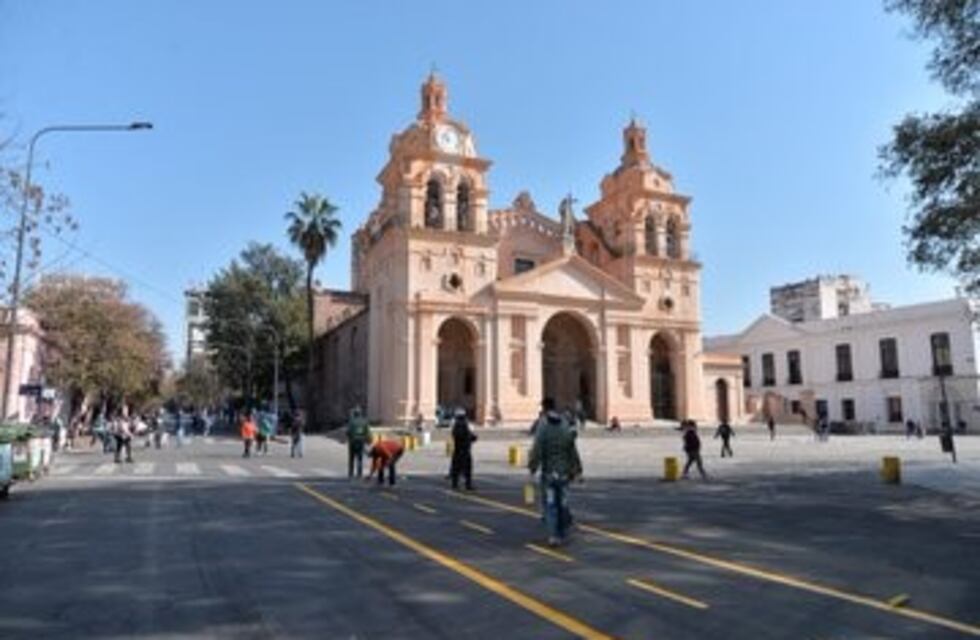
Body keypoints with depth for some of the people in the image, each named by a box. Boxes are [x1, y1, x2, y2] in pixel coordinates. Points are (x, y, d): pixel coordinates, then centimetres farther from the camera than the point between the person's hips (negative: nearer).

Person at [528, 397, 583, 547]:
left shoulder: (542, 424, -9)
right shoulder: (565, 424, 4)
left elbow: (537, 447, -14)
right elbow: (573, 449, 6)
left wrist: (532, 467, -8)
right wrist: (575, 469, 13)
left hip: (548, 471, -4)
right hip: (563, 471, 4)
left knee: (550, 504, 1)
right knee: (562, 502, 12)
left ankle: (553, 535, -8)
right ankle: (563, 535, 20)